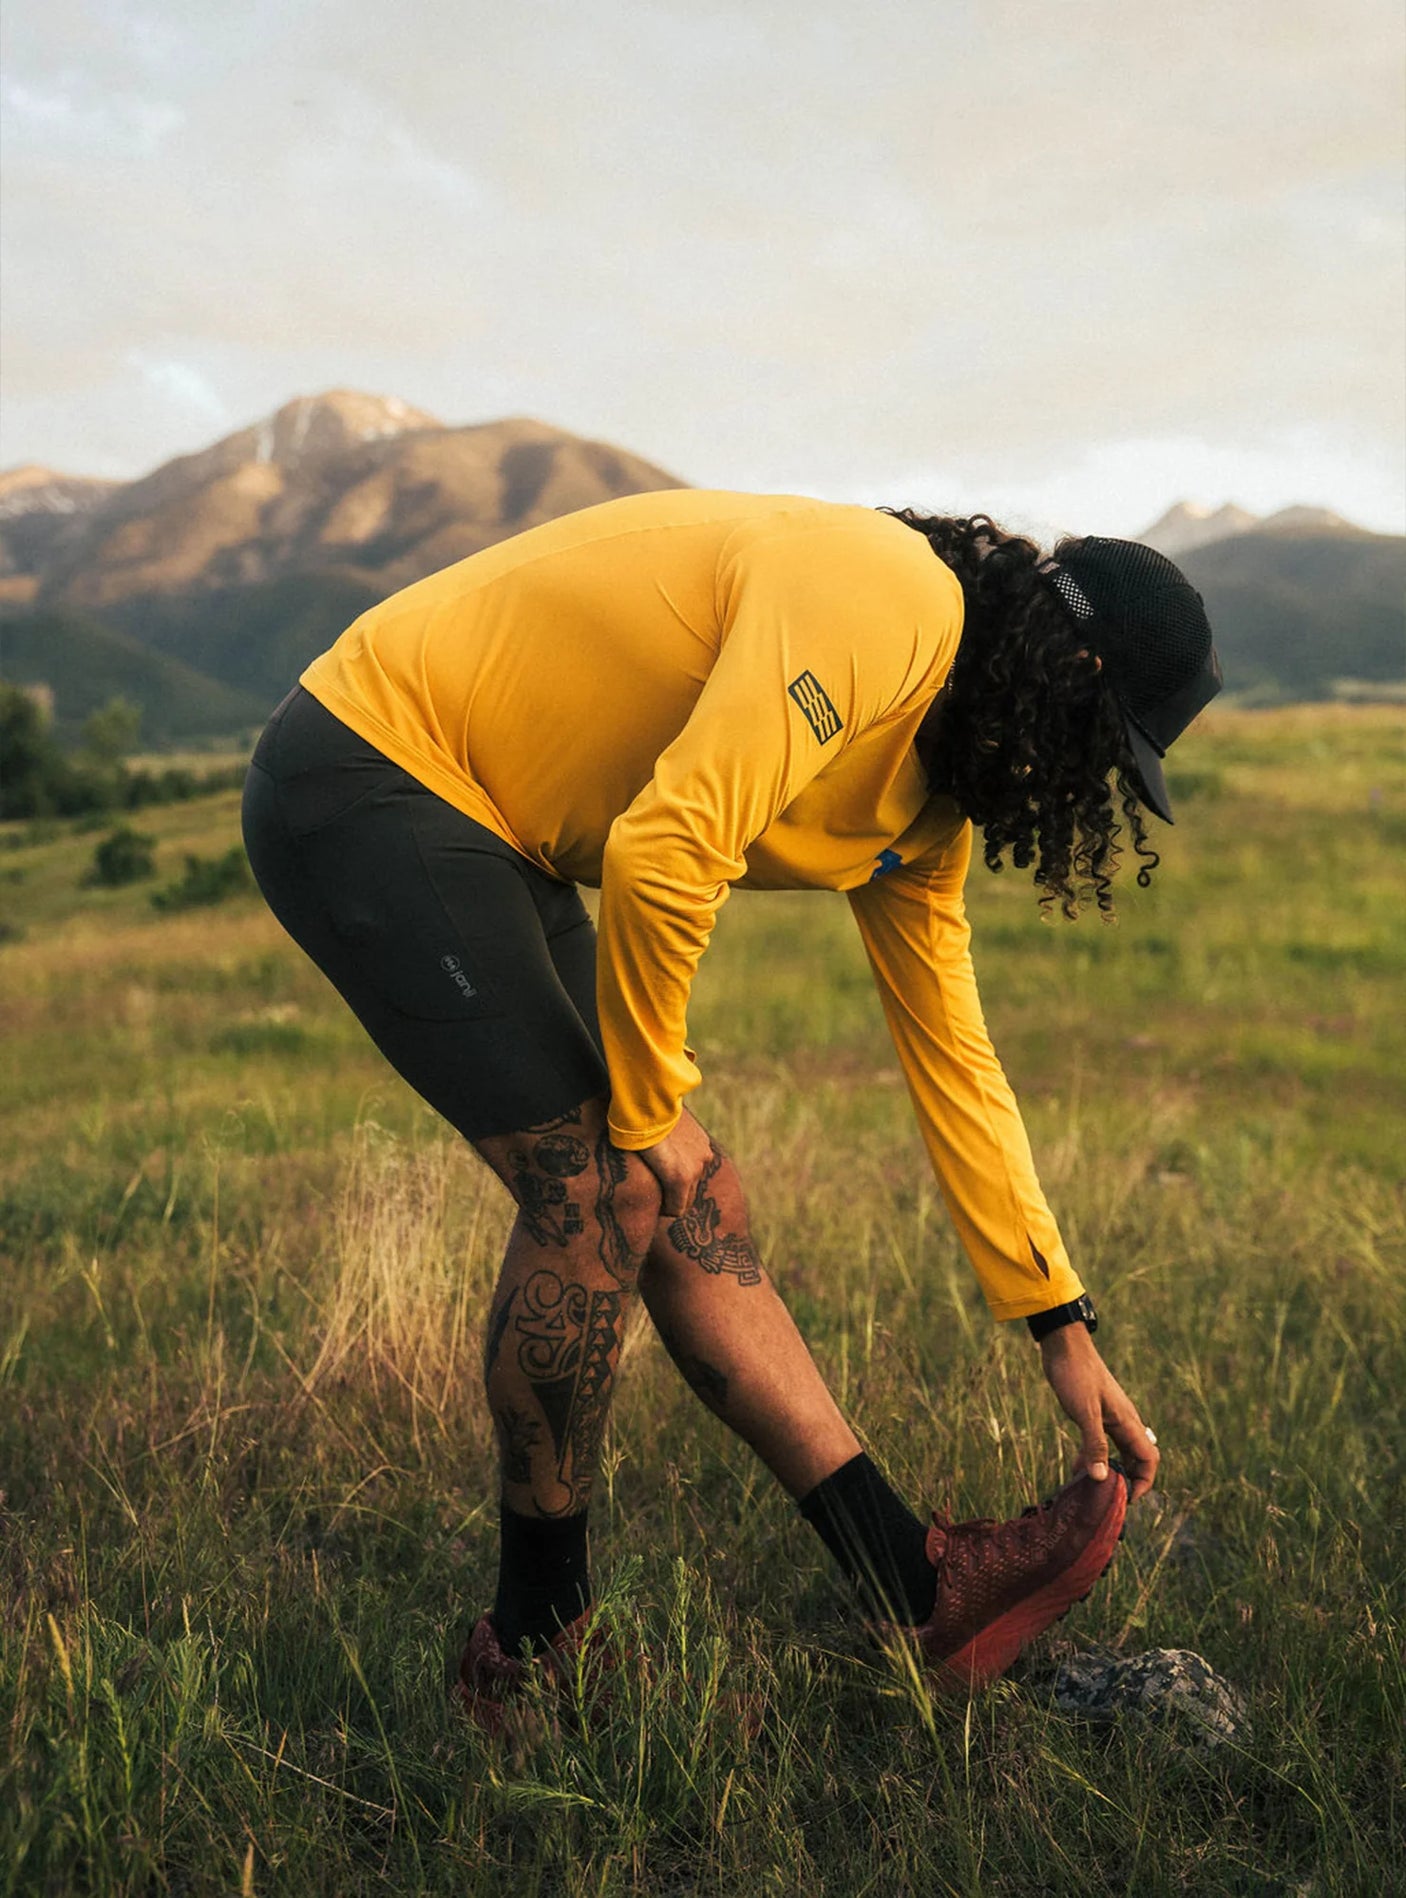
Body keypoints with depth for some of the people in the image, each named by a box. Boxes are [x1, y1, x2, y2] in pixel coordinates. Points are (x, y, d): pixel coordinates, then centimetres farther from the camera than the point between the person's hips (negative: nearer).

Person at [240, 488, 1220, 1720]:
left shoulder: (932, 784, 8)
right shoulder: (886, 604, -22)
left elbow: (952, 1056, 12)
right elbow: (666, 848, -33)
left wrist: (1065, 1326, 14)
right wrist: (647, 1103, -16)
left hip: (480, 836, 9)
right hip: (367, 776, -9)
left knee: (696, 1209, 3)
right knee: (599, 1188, -14)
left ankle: (916, 1589, 8)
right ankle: (532, 1646, 6)